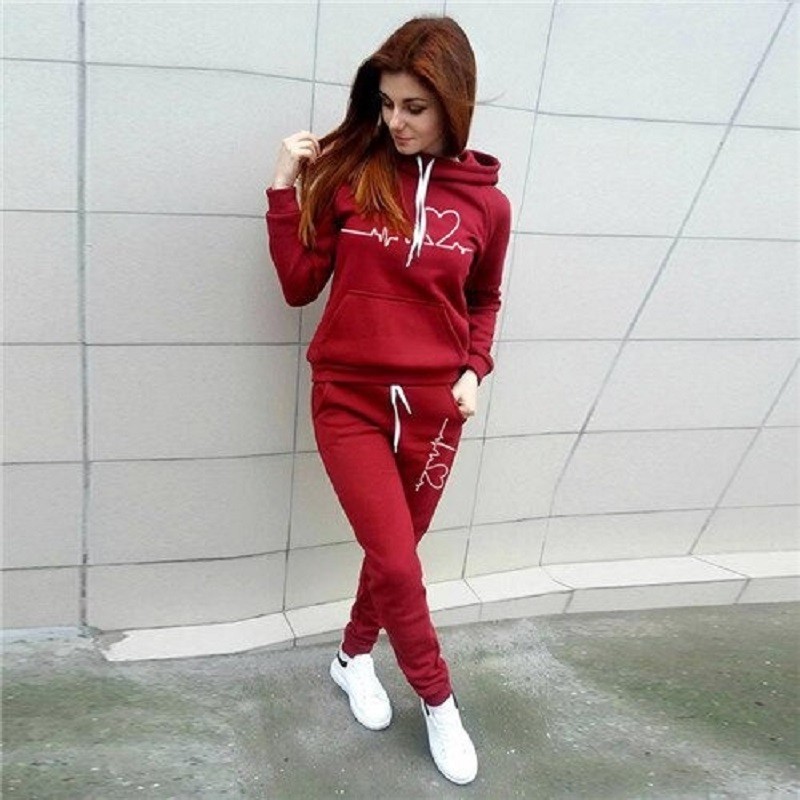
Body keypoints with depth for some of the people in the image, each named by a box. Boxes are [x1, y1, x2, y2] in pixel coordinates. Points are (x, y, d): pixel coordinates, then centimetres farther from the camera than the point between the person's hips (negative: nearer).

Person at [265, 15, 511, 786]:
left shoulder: (485, 203, -1)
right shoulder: (347, 173, -4)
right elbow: (299, 285, -3)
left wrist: (473, 370, -1)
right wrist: (286, 188, -10)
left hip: (432, 405, 2)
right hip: (349, 398, -2)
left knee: (394, 553, 15)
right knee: (396, 562, -4)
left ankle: (354, 656, 45)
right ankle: (437, 701, 23)